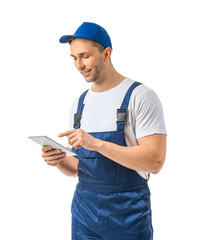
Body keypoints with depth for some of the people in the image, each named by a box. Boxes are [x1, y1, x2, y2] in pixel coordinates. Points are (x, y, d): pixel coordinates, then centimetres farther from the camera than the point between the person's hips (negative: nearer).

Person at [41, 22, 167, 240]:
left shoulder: (141, 97, -10)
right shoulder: (79, 104, 8)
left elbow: (155, 161, -19)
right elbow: (77, 168, 13)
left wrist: (96, 143, -25)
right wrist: (60, 161, -9)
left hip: (128, 214, -5)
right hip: (84, 209, 5)